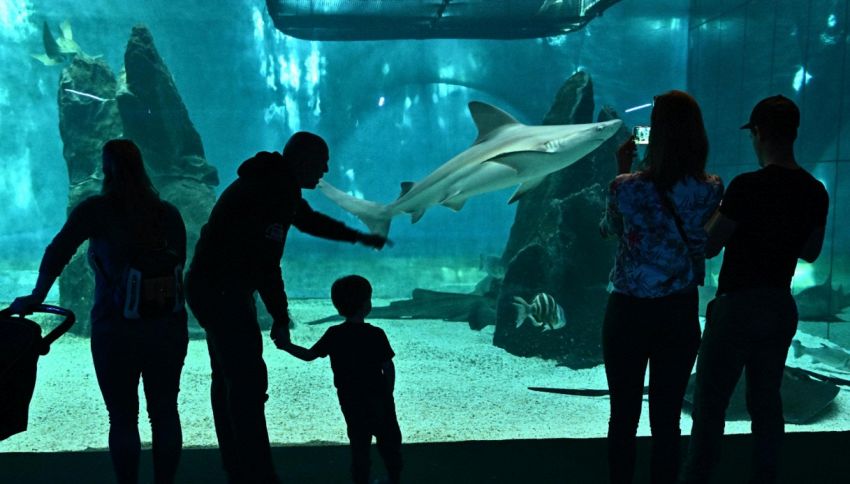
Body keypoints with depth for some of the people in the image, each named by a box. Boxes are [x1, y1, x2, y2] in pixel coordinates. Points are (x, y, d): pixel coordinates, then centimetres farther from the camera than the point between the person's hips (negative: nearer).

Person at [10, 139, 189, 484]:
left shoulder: (96, 209, -6)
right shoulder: (168, 213, 5)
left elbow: (58, 252, -10)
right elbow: (180, 265, 7)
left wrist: (36, 298, -2)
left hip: (116, 332, -3)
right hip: (169, 328, 3)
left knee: (122, 417, 8)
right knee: (165, 412, 13)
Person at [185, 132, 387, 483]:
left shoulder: (275, 184, 13)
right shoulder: (272, 192, -20)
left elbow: (308, 219, 29)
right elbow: (266, 261, -25)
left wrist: (357, 237, 33)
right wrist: (280, 317, -19)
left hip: (211, 286, 11)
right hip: (222, 291, -11)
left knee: (229, 378, 15)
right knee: (248, 380, -11)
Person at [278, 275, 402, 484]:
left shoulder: (333, 334, -6)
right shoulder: (376, 334, -16)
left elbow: (309, 355, 2)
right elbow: (389, 369, -13)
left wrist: (286, 346, 13)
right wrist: (388, 393, 1)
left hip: (349, 400, 3)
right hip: (377, 398, -3)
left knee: (359, 444, 14)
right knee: (389, 441, 13)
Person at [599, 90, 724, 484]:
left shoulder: (626, 187, -14)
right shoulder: (712, 190, -7)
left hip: (628, 312, -2)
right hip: (680, 313, 2)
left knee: (623, 415, 10)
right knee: (667, 417, 12)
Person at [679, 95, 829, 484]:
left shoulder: (748, 186, -19)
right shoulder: (816, 192, 2)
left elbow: (708, 246, -14)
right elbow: (811, 251, 15)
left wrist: (715, 208, 1)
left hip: (739, 305, -6)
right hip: (782, 307, 6)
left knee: (710, 402, 3)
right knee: (766, 400, 16)